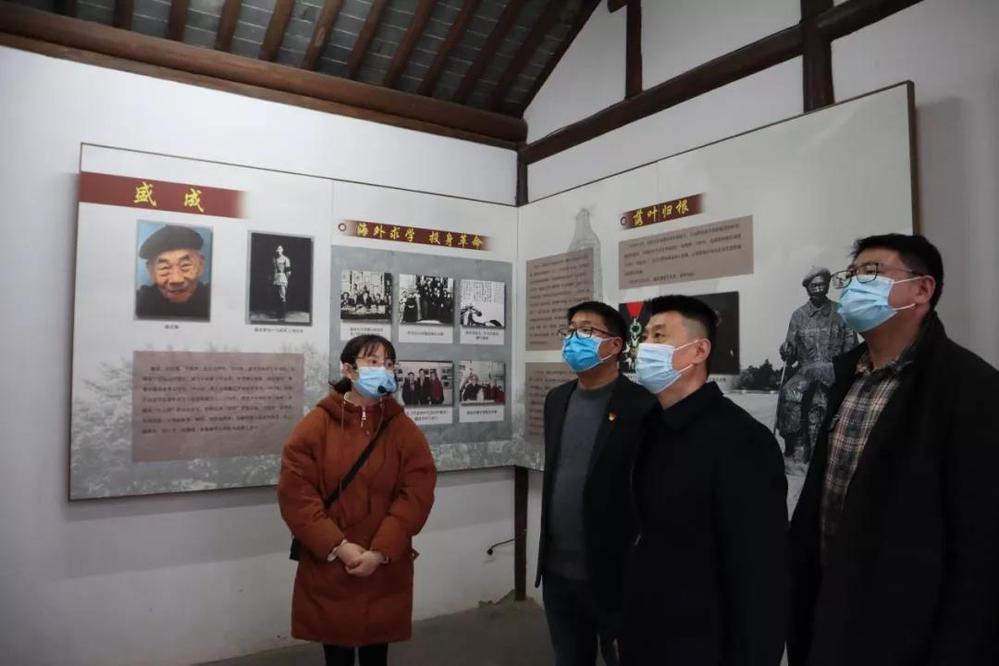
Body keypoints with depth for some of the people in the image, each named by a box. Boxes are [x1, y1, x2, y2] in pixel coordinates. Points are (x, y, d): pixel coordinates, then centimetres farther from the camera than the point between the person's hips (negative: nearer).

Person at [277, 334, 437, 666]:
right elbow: (294, 493, -11)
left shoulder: (405, 430, -2)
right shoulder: (315, 425, -6)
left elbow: (417, 494, -8)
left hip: (385, 571, 1)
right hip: (327, 568, -1)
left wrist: (381, 552, -17)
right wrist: (337, 546, -17)